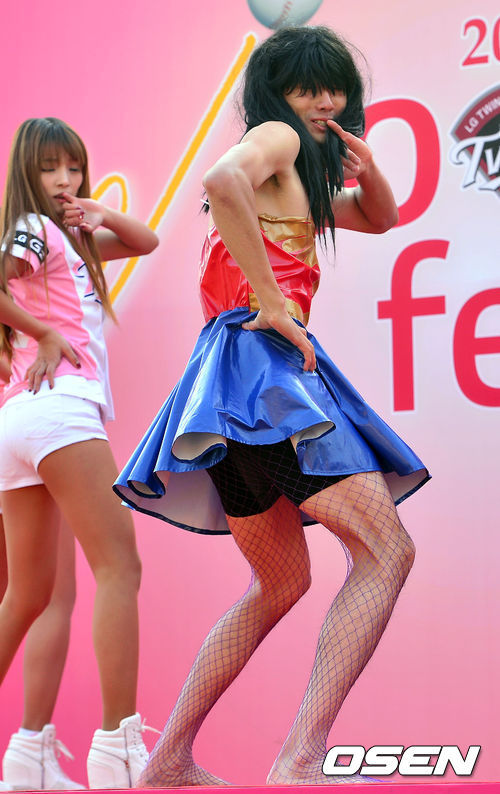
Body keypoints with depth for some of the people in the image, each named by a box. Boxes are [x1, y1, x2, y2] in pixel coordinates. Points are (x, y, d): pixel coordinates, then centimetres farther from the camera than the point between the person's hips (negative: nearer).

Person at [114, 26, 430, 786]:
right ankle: (301, 761, -27)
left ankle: (169, 761, 18)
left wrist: (367, 170, 13)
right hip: (263, 360, -10)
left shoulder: (300, 171, 27)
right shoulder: (275, 137, -1)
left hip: (236, 379, 10)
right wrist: (275, 304, -20)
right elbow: (221, 180, -24)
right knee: (387, 551, -16)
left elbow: (379, 218, 36)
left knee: (281, 585, 18)